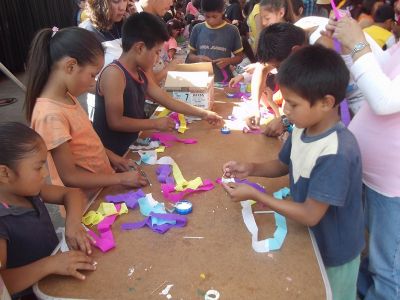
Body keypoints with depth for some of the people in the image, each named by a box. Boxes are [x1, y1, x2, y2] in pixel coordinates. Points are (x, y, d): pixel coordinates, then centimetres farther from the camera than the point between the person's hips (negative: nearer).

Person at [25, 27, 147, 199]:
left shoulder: (66, 97, -4)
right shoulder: (51, 115, -29)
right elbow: (69, 177, -23)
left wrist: (110, 156, 2)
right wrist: (121, 179, -19)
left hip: (101, 185, 7)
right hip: (86, 200, -7)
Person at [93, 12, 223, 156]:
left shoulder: (139, 74, 8)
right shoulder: (114, 74, -20)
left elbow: (169, 101, 12)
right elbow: (115, 122, -22)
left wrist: (203, 113, 12)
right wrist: (155, 123, -15)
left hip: (130, 146, 8)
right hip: (111, 154, -8)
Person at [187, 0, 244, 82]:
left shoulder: (232, 30, -1)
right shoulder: (197, 29, 4)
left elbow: (239, 56, 6)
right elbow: (190, 55, 11)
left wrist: (228, 61, -13)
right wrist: (198, 58, -10)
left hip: (223, 81, -1)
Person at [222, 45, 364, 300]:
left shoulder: (337, 154, -35)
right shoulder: (302, 130, -10)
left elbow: (310, 216, -30)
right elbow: (284, 165, 8)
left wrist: (254, 194, -28)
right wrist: (250, 169, -10)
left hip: (333, 253, -6)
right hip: (309, 239, 7)